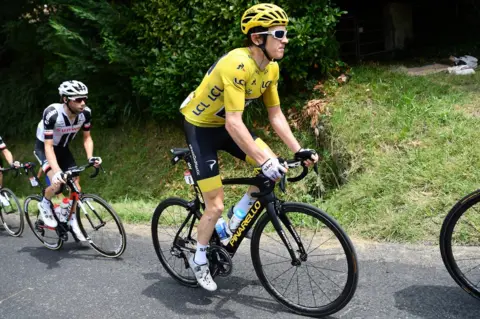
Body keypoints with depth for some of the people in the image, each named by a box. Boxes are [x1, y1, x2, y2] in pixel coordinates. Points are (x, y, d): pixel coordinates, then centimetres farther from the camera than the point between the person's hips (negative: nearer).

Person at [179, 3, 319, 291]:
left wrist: (300, 151, -8)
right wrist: (263, 161, -40)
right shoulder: (237, 65, -32)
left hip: (226, 124, 8)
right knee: (216, 206, -7)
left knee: (275, 168, -4)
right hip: (200, 126, -7)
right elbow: (234, 123, -37)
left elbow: (276, 115, -1)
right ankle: (199, 259, 19)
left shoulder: (271, 68, -7)